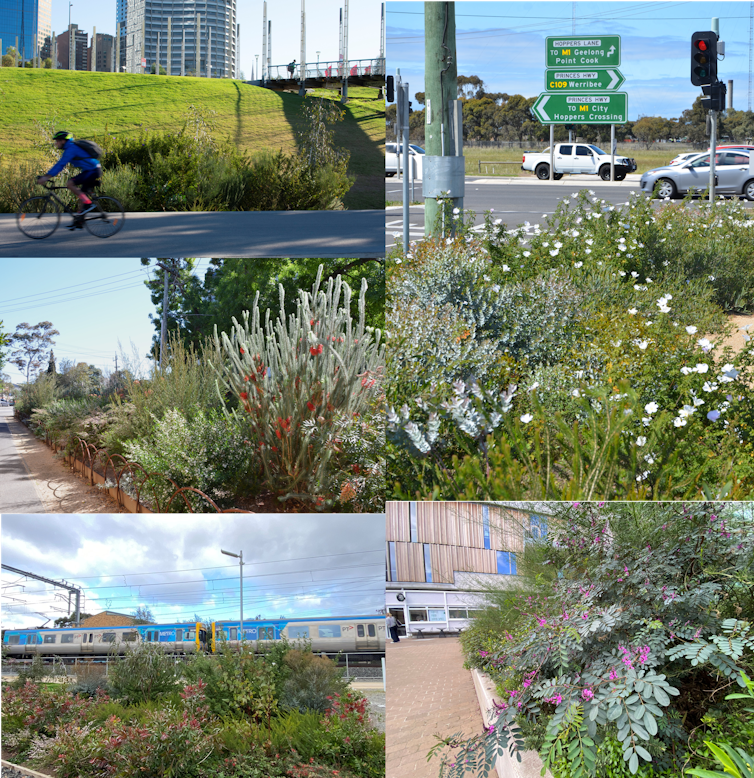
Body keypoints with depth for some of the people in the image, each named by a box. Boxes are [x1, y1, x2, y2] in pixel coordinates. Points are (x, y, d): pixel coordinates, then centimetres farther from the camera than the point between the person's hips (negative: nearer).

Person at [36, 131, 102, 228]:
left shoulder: (71, 149, -14)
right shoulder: (70, 147, 18)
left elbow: (61, 164, -21)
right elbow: (60, 164, 22)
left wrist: (47, 176, -24)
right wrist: (47, 176, 18)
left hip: (92, 172, -10)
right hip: (94, 172, 10)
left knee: (70, 183, -17)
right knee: (81, 194, 10)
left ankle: (88, 203, -14)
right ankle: (79, 221, 13)